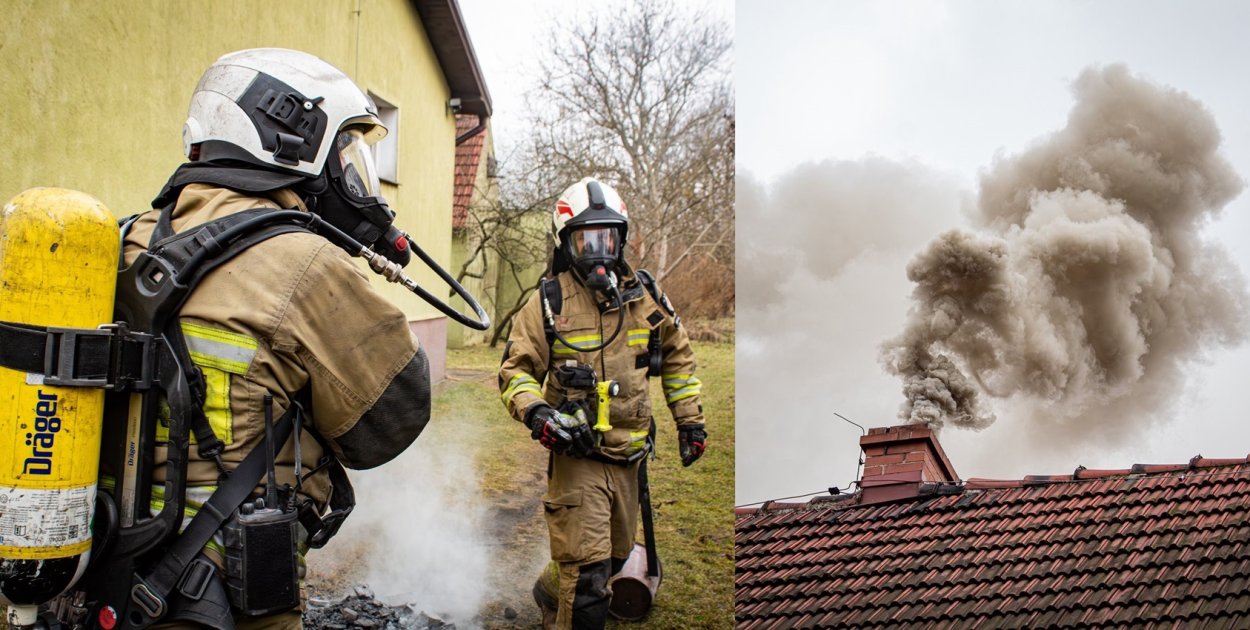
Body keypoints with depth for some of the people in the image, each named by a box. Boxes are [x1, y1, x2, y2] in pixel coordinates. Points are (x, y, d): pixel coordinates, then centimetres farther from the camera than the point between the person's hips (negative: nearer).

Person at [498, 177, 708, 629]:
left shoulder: (644, 296, 4)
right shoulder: (549, 303, -8)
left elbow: (676, 356, 17)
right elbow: (516, 370, -6)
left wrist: (690, 420, 14)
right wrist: (537, 413, -25)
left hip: (627, 458, 6)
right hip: (577, 455, -5)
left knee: (614, 557, 22)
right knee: (588, 579, -11)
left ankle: (551, 593, 48)